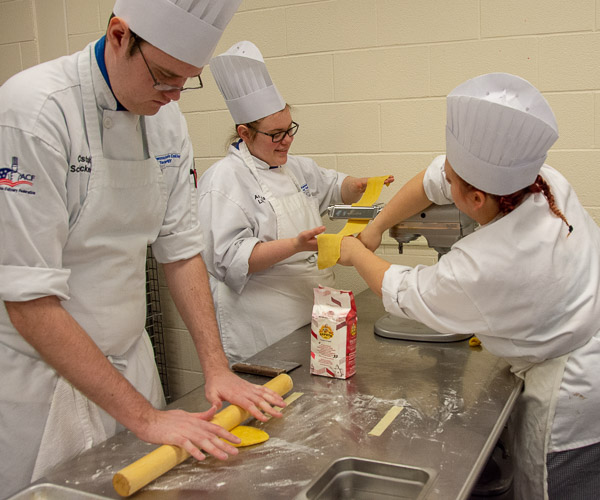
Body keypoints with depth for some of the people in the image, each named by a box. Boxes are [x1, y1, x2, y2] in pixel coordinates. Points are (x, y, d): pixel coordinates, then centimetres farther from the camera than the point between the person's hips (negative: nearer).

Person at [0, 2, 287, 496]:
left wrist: (217, 367, -4)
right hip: (42, 376, -6)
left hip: (130, 359, 6)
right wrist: (143, 416, -23)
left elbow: (181, 249, 3)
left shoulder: (166, 118, -1)